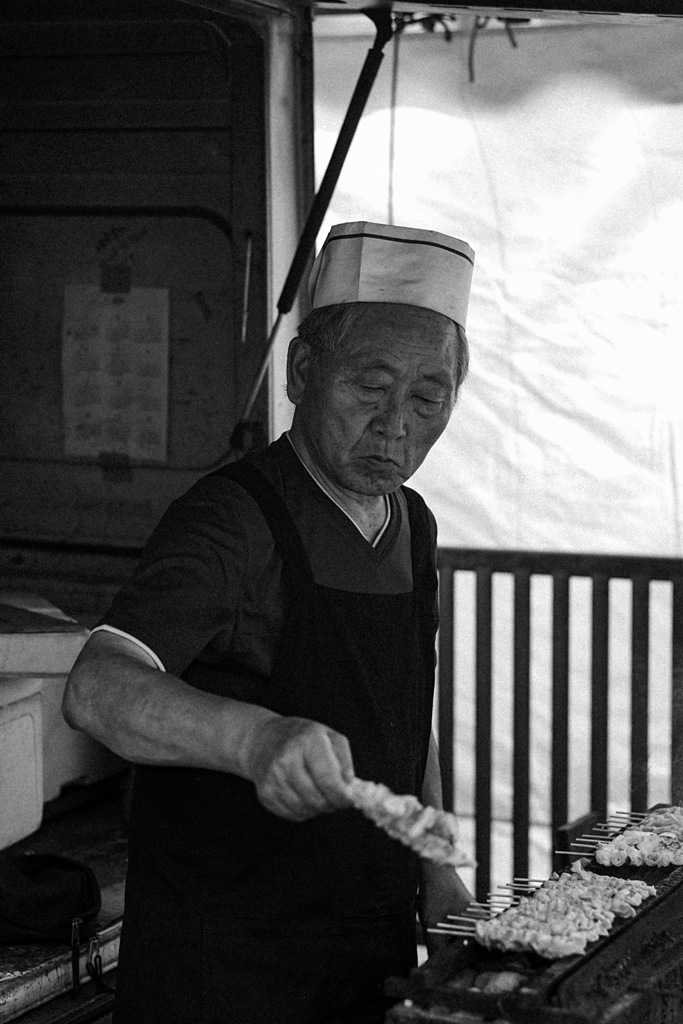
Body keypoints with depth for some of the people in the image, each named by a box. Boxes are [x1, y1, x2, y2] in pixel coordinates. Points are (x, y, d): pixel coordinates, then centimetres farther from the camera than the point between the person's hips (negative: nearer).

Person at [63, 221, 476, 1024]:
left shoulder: (413, 527, 6)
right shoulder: (235, 521, -19)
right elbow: (97, 689, -35)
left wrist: (435, 865, 12)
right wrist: (256, 737, -51)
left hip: (376, 953, 7)